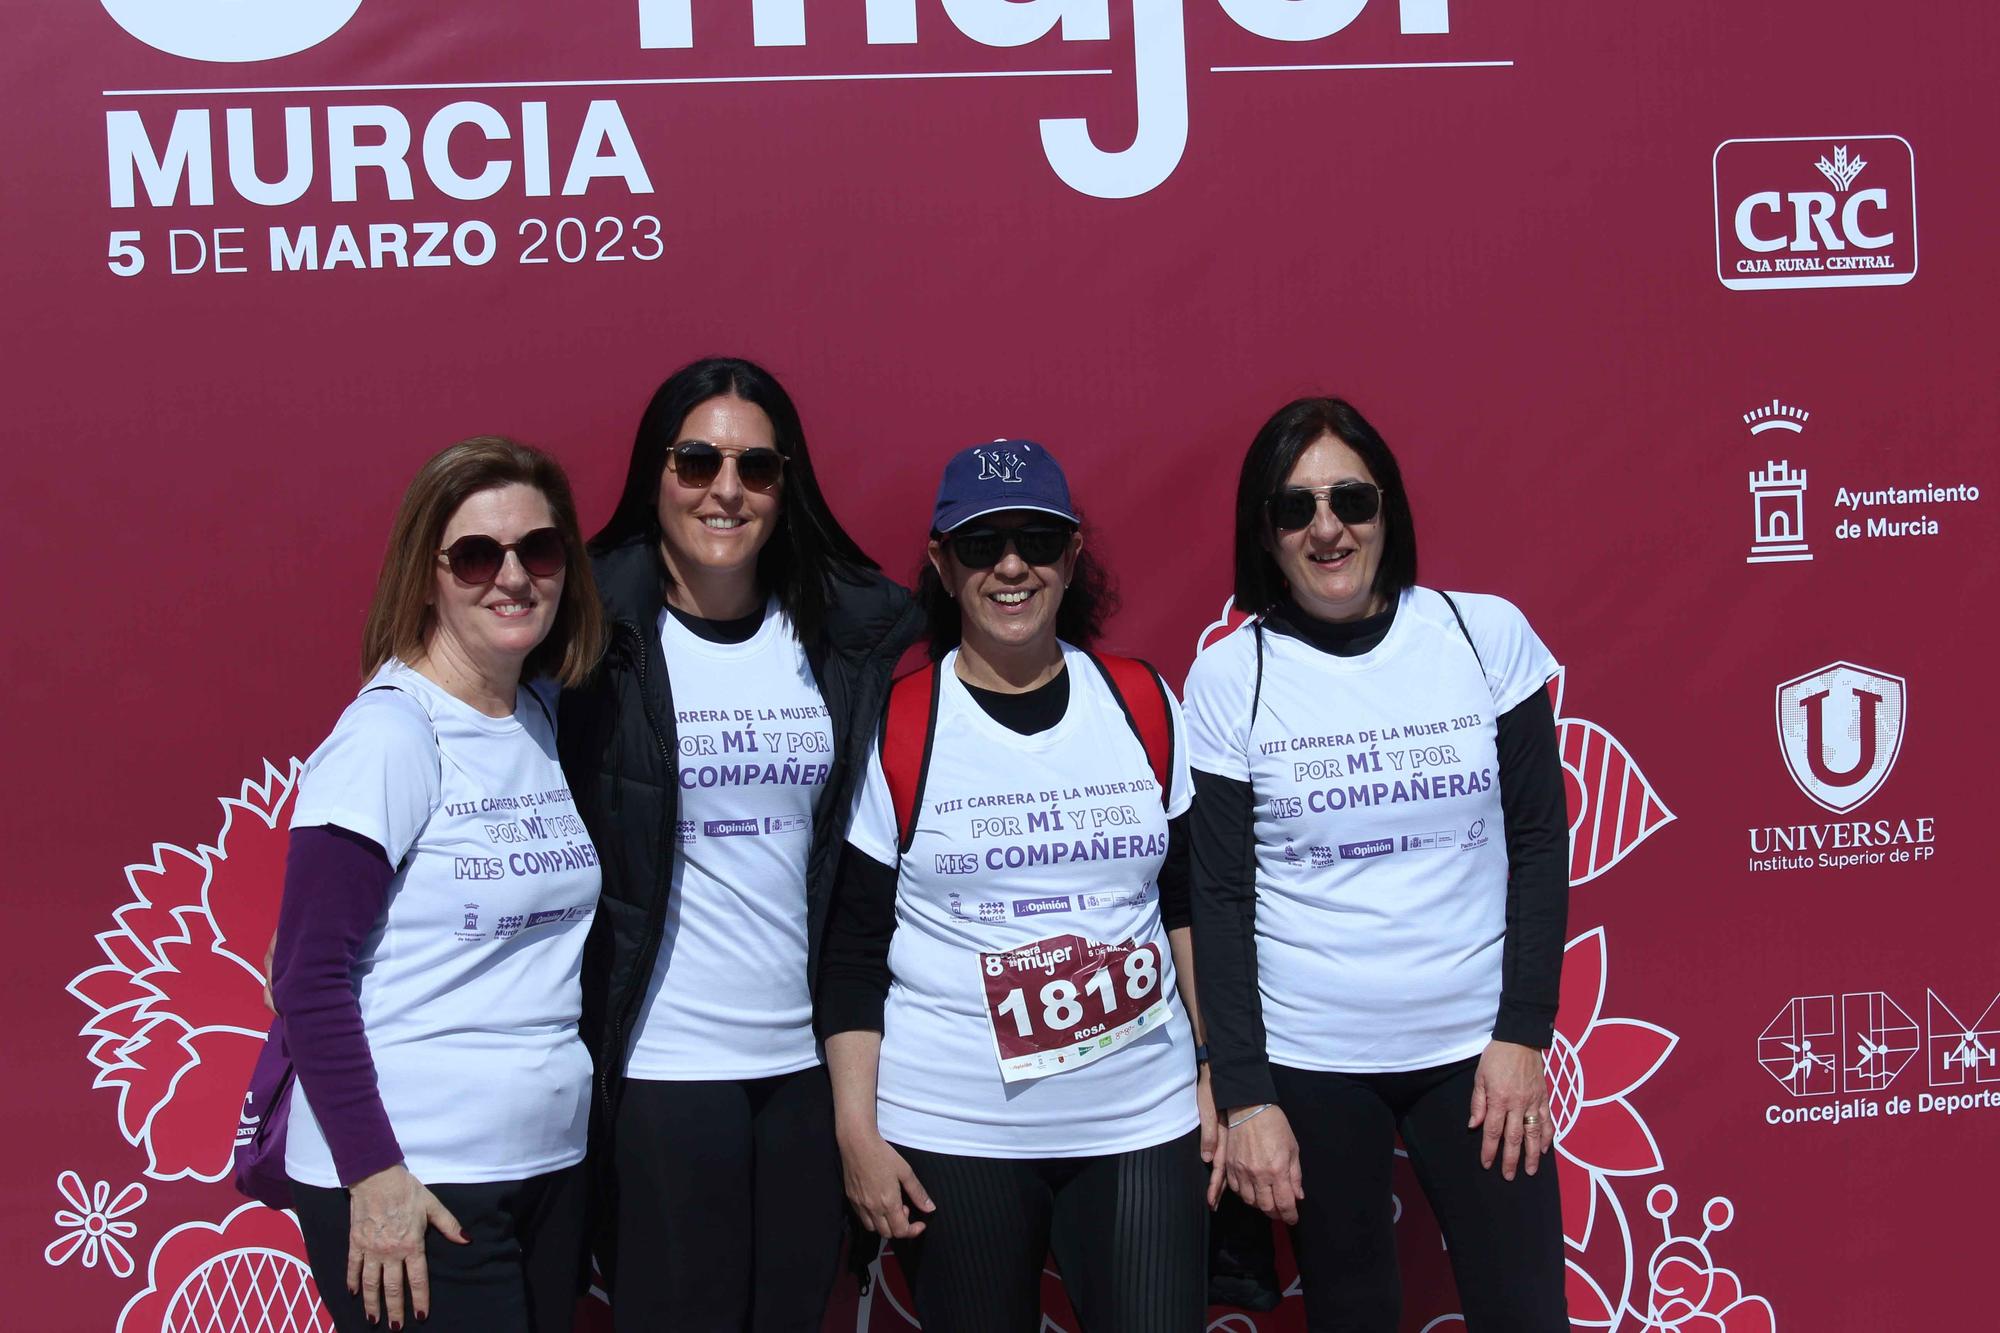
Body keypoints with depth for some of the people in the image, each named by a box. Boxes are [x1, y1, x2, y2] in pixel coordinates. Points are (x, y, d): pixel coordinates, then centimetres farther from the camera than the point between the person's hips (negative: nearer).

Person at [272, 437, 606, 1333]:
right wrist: (373, 1174, -16)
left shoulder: (548, 721, 7)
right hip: (409, 1185, -6)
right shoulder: (389, 737, -13)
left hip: (553, 1166, 7)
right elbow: (310, 976, -14)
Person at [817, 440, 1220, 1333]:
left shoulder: (1145, 706, 5)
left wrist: (1220, 1078, 8)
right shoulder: (894, 730, -4)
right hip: (952, 1135, -2)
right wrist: (856, 1131, -6)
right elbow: (852, 948, -2)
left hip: (1142, 1122, 2)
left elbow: (1191, 906, 11)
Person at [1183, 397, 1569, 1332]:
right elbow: (1220, 896, -3)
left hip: (1473, 1045, 1)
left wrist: (1523, 1033, -3)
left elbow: (1539, 840, 2)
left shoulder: (1488, 635, -2)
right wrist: (1245, 1095, -6)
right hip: (1309, 1059, -1)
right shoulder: (1230, 675, -4)